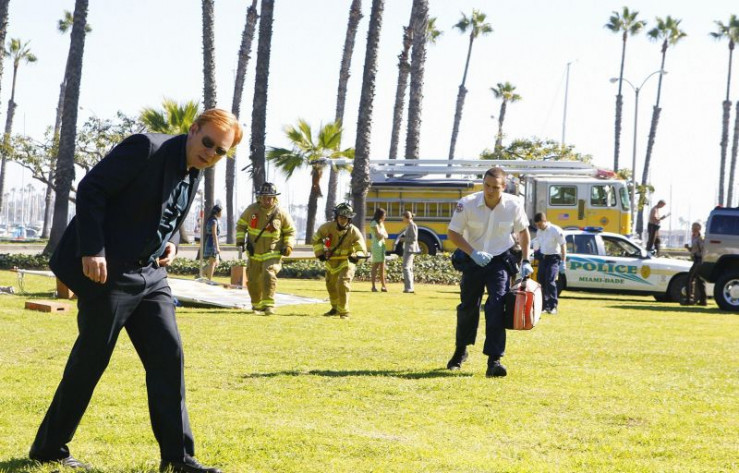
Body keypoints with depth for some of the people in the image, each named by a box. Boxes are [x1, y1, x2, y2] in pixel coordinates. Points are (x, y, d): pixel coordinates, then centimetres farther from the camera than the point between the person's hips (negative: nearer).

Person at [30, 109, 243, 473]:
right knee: (91, 359, -1)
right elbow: (91, 189, -16)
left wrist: (171, 242, 5)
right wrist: (92, 250, -22)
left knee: (169, 355, 0)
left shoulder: (193, 175, 10)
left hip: (150, 274, 8)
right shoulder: (146, 148, -14)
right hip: (107, 270, -8)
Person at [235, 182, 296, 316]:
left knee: (269, 275, -25)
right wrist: (240, 240, 0)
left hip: (272, 253, -3)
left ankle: (268, 305, -23)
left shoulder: (281, 213, -7)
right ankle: (257, 305, 30)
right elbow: (241, 224, 12)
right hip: (254, 254, 3)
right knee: (253, 281, 8)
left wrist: (288, 245, -8)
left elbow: (290, 231, 6)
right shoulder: (251, 210, -2)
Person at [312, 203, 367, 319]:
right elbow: (317, 238, 4)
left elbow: (361, 249, -20)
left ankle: (344, 312, -10)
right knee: (331, 285, 20)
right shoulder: (328, 227, -13)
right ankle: (335, 308, 43)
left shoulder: (354, 232, -20)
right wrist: (319, 252, -6)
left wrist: (356, 256, -42)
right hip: (331, 260, 5)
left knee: (343, 285, -21)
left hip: (346, 261, -5)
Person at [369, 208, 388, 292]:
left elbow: (386, 235, 12)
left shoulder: (381, 223, 20)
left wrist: (382, 235, -7)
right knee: (375, 265, -9)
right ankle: (373, 286, -9)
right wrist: (383, 235, 2)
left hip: (382, 245, 8)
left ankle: (384, 286, 10)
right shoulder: (374, 223, -7)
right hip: (376, 246, -8)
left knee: (382, 266, 8)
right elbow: (379, 235, -16)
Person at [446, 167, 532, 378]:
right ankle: (460, 351, 36)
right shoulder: (467, 203, -17)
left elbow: (523, 231, 5)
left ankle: (494, 360, -17)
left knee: (496, 307, -17)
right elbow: (453, 233, -10)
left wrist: (525, 261, 2)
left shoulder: (514, 204, -13)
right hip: (473, 261, 1)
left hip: (500, 261, -1)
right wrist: (474, 253, -22)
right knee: (468, 307, 12)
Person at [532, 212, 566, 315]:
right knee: (541, 282, 4)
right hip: (543, 258, 7)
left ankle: (553, 306, -13)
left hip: (553, 258, -7)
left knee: (550, 281, -16)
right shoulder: (539, 232, 8)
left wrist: (563, 262, -15)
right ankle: (545, 306, 13)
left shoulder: (556, 230, -12)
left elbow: (563, 246, -11)